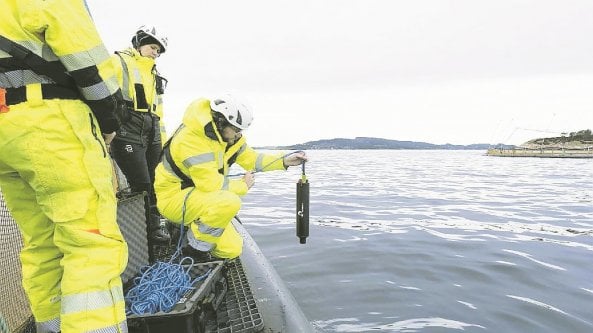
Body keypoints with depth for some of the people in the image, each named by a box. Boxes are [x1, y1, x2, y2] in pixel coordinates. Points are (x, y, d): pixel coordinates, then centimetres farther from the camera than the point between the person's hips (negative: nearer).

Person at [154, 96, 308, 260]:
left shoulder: (227, 133, -2)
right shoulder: (191, 140, -28)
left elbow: (250, 158, 6)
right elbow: (212, 184, -31)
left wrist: (284, 161, -4)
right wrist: (243, 185, -15)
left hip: (201, 197, 8)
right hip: (174, 198, -8)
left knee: (233, 249, 1)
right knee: (230, 202, -36)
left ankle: (189, 225, 19)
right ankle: (197, 244, -12)